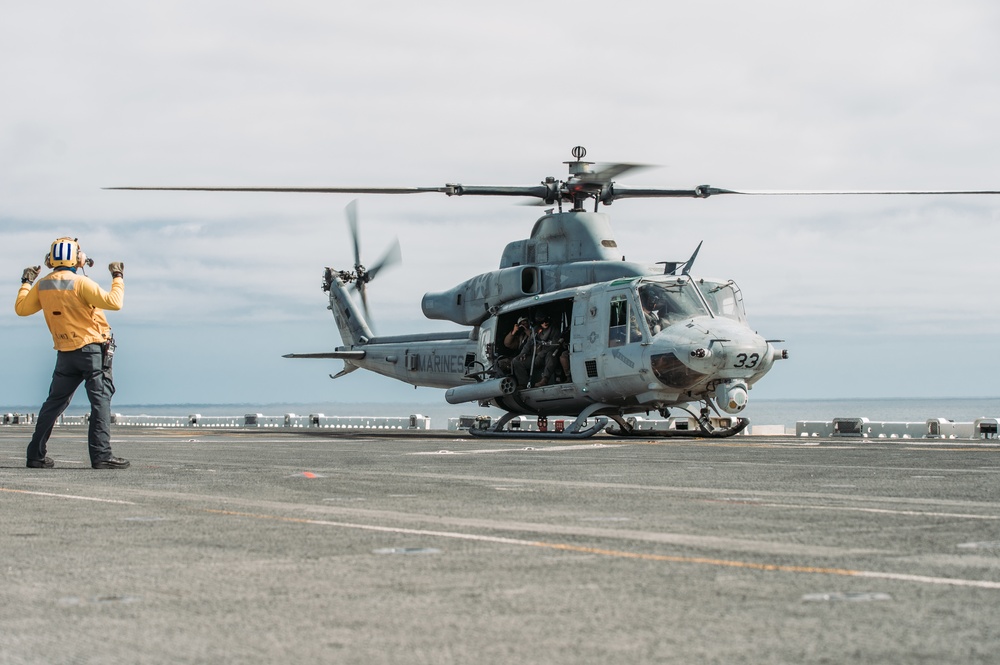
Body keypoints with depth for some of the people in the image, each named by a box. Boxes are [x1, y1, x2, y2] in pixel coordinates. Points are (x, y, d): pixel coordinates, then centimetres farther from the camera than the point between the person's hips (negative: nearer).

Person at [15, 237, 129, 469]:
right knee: (101, 400, -4)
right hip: (92, 349, -6)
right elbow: (113, 303, -20)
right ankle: (101, 455, -11)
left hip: (65, 353, 6)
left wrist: (26, 283, 28)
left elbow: (21, 309, 16)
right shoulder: (80, 283, -13)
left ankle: (36, 454, 13)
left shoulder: (42, 285, 3)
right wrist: (118, 278, -6)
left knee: (54, 402, 12)